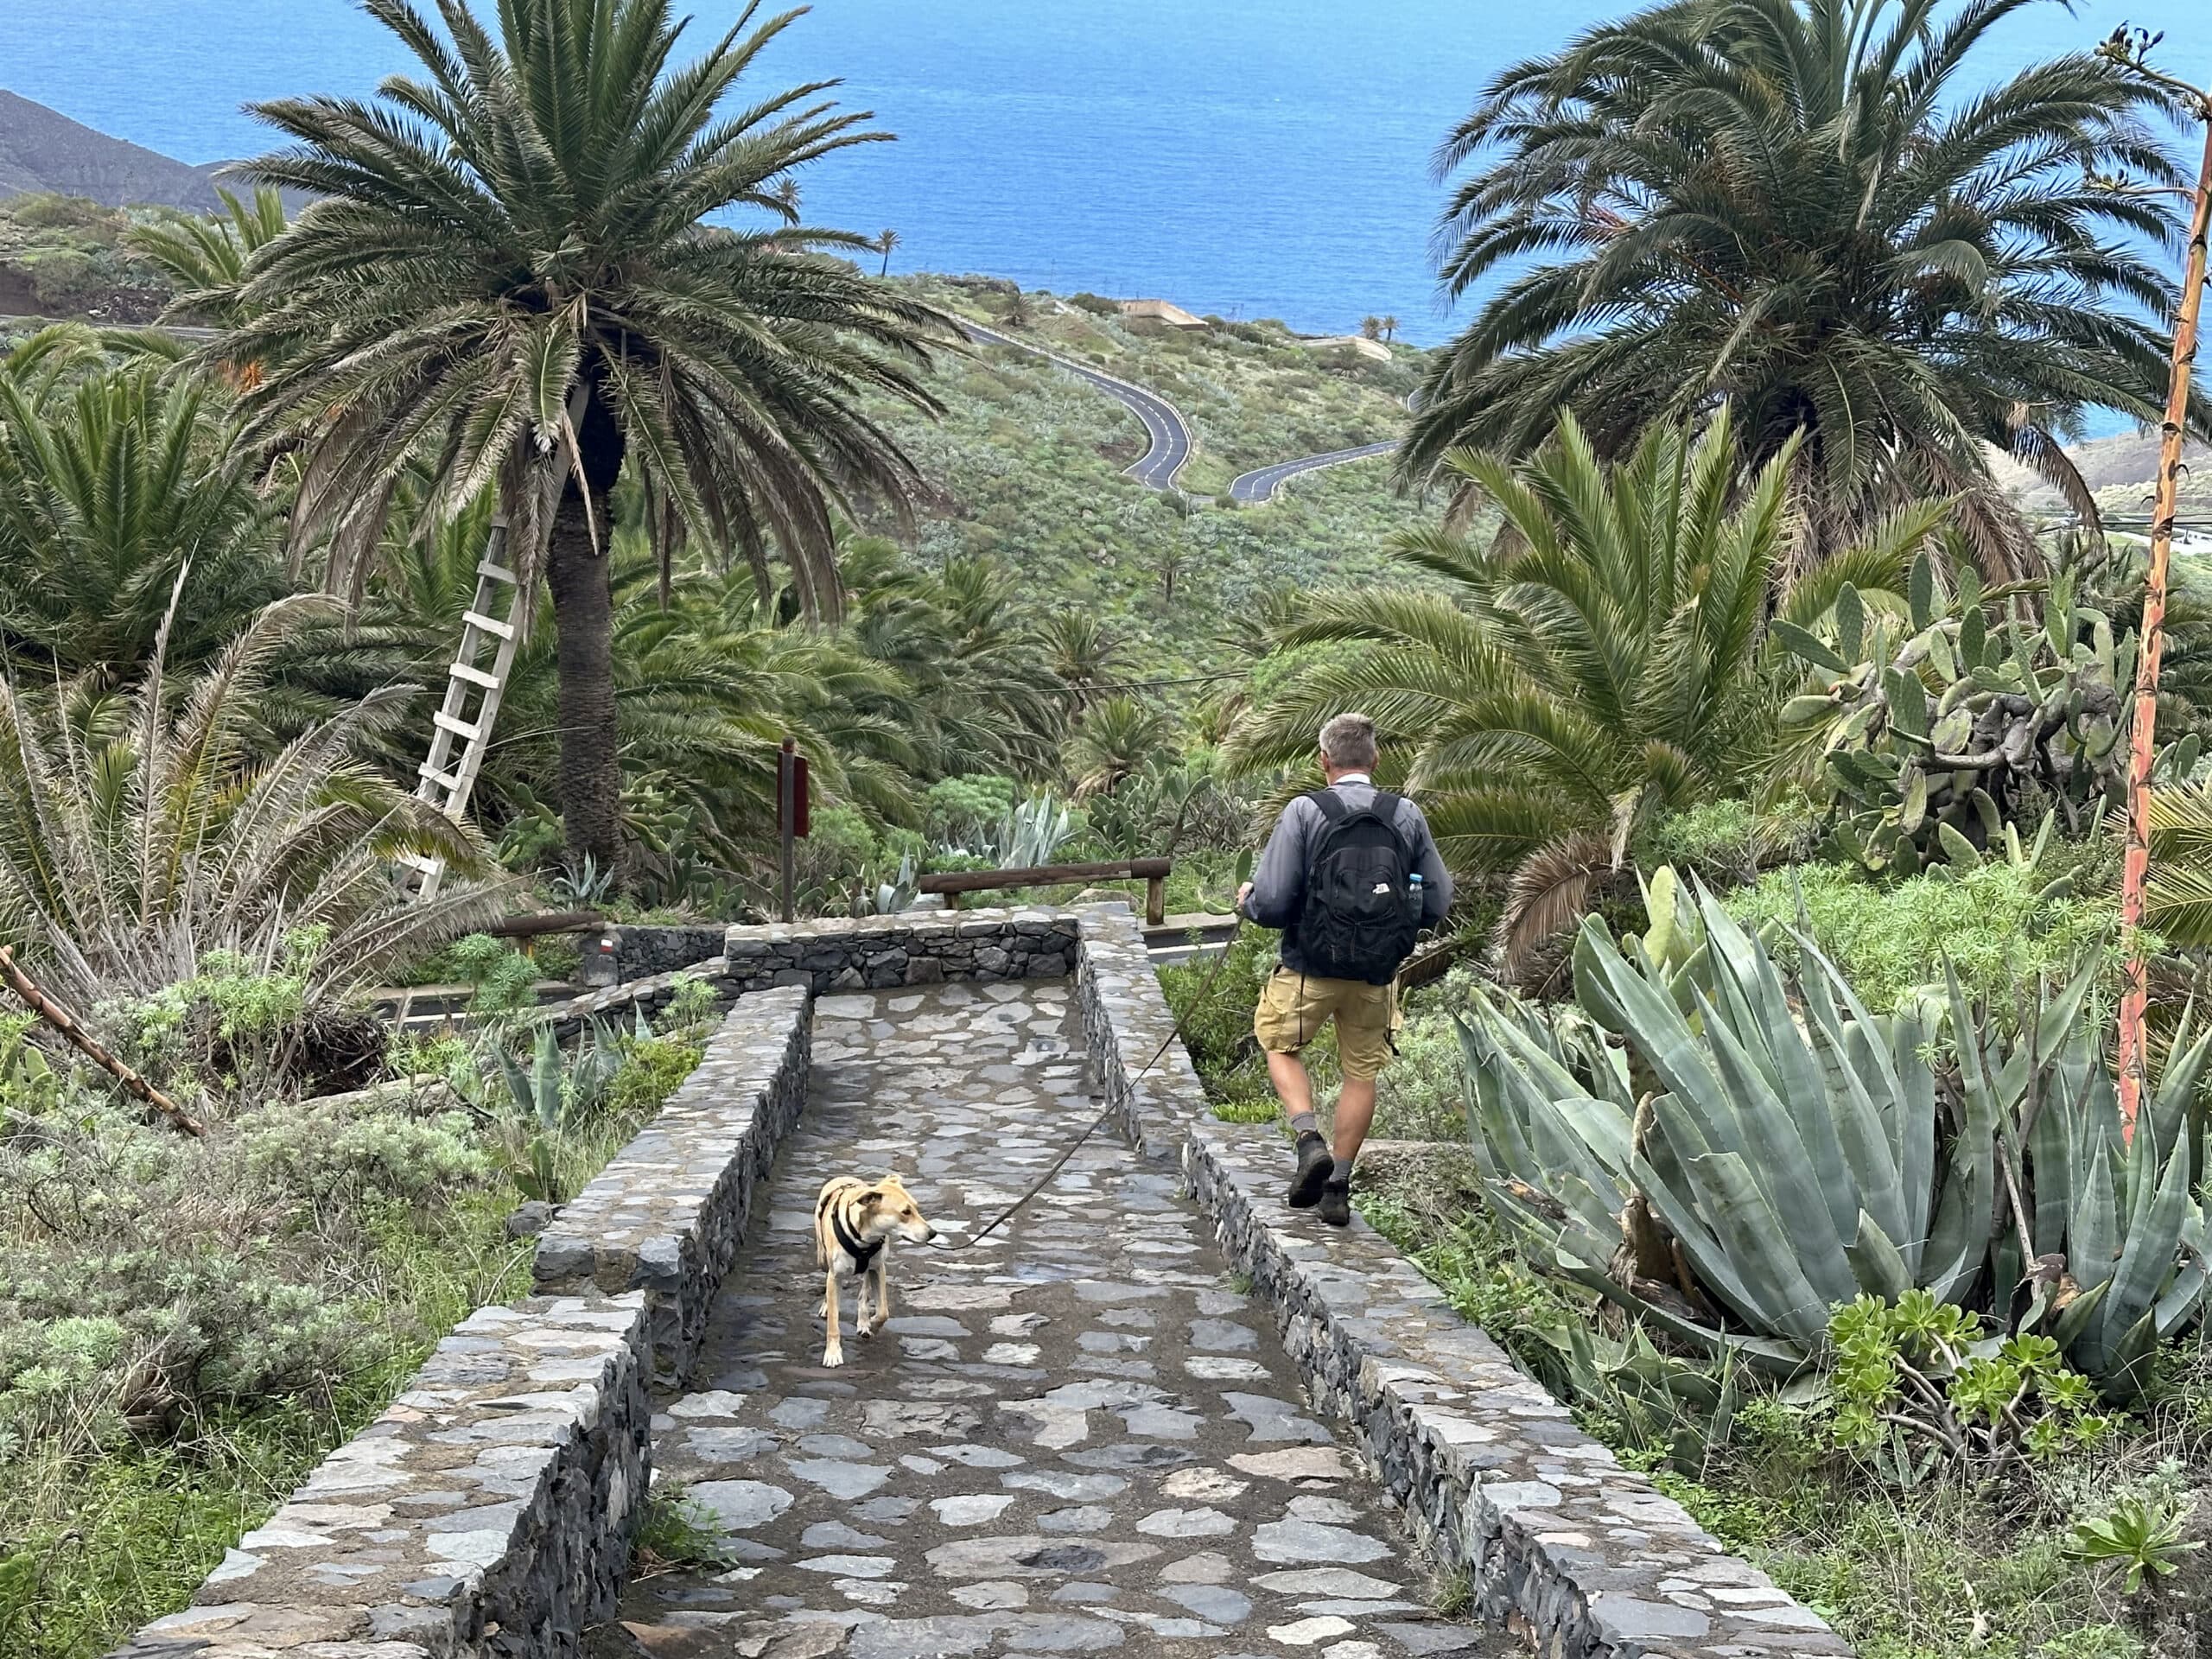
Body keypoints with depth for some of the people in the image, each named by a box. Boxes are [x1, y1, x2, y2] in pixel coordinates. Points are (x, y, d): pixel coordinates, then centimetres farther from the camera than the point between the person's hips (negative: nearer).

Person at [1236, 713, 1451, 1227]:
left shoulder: (1304, 812, -11)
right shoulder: (1407, 816, -1)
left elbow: (1272, 902, -15)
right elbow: (1437, 903, 3)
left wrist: (1248, 900, 8)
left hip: (1311, 966, -2)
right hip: (1378, 973, 3)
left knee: (1280, 1044, 21)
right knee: (1362, 1071, 17)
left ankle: (1309, 1141, 1)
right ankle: (1339, 1185, 19)